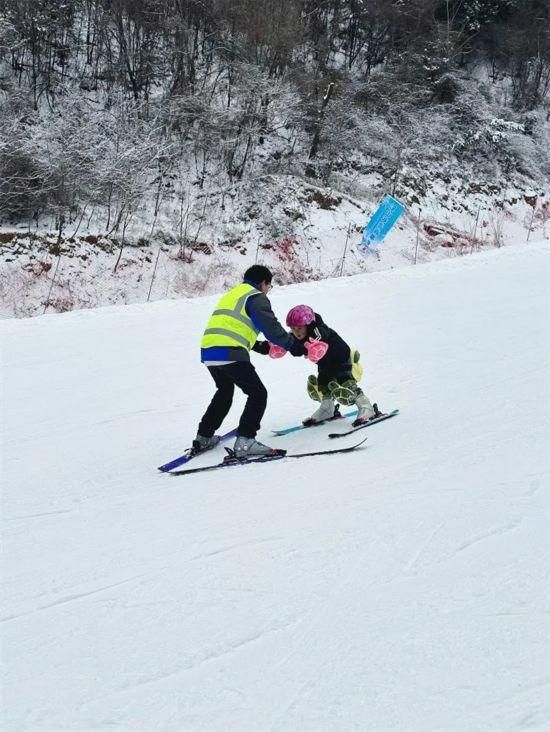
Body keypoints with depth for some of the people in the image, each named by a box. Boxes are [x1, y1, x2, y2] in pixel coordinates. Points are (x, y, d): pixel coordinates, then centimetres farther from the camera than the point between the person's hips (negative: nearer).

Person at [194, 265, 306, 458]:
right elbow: (271, 327, -7)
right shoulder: (256, 298, 2)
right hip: (229, 354, -9)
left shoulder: (232, 295, 30)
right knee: (258, 393, -1)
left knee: (225, 391, 30)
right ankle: (245, 441, -14)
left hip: (208, 351, 9)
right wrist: (294, 345, 3)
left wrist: (260, 347, 39)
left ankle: (204, 437, 32)